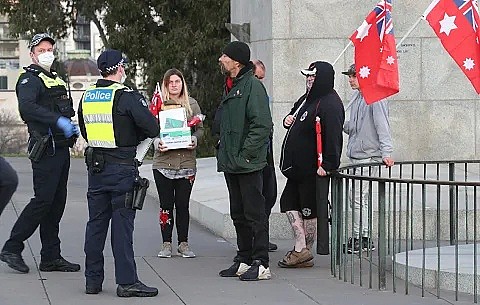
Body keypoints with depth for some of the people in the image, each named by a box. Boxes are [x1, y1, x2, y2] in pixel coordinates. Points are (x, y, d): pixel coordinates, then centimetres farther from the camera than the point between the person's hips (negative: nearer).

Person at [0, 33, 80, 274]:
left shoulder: (57, 80, 21)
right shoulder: (30, 79, -7)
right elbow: (26, 107, -27)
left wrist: (73, 127, 11)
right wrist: (59, 121, -35)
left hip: (62, 148, 9)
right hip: (45, 150, -9)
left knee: (57, 203, 9)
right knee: (43, 200, -12)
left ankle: (51, 258, 12)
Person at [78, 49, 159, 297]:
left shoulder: (87, 96, 9)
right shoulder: (126, 96, -12)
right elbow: (152, 128, -15)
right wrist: (136, 135, 5)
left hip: (95, 165, 6)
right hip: (122, 167, -6)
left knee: (96, 223, 12)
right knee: (122, 224, -4)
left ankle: (93, 279, 16)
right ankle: (126, 281, -3)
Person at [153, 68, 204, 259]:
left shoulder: (191, 104, 9)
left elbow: (200, 128, 11)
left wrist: (194, 140, -9)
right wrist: (157, 143, -17)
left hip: (186, 162, 1)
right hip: (163, 162, -1)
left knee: (183, 205, 3)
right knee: (166, 205, 2)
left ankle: (183, 244, 12)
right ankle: (166, 244, 9)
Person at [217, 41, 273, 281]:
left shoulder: (252, 86, -13)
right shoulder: (231, 87, 17)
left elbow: (262, 125, -20)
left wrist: (246, 154, -20)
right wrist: (224, 153, 15)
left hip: (248, 164, -10)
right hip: (231, 163, 10)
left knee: (254, 214, -6)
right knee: (238, 215, 14)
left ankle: (261, 264, -3)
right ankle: (244, 260, 21)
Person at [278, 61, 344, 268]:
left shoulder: (330, 104, -16)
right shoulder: (307, 99, 15)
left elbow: (333, 136, -23)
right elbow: (294, 115, 31)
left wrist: (327, 164, -27)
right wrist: (288, 120, 7)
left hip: (314, 169, -10)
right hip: (298, 166, 10)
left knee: (309, 209, -1)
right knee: (289, 203, 9)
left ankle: (304, 251, 8)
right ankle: (301, 249, 9)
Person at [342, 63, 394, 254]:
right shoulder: (356, 97, 16)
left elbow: (382, 126, -17)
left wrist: (386, 152, -23)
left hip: (369, 156, -9)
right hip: (356, 155, 9)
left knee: (358, 198, -9)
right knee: (359, 199, 13)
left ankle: (359, 239, -2)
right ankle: (364, 239, 20)